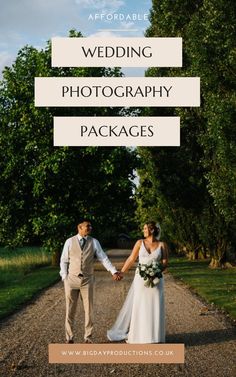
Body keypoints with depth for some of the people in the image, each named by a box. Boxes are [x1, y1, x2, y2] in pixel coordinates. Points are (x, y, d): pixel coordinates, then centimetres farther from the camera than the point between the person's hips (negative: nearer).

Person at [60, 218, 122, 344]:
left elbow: (103, 258, -1)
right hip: (72, 279, -1)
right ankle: (69, 337, 17)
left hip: (87, 280, 1)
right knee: (70, 310, 5)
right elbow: (64, 261, 4)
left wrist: (114, 272, -11)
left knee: (89, 309, 6)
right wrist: (64, 277, -4)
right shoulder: (69, 242, 1)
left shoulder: (94, 242, 3)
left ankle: (88, 337, 20)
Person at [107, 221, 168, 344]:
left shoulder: (162, 245, 1)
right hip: (141, 278, 0)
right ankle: (138, 335, 14)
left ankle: (155, 336, 15)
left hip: (156, 279, 0)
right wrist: (121, 272, 2)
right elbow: (131, 259, 5)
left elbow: (165, 263, -2)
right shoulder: (140, 242, 2)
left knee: (155, 308, 3)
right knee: (138, 306, 3)